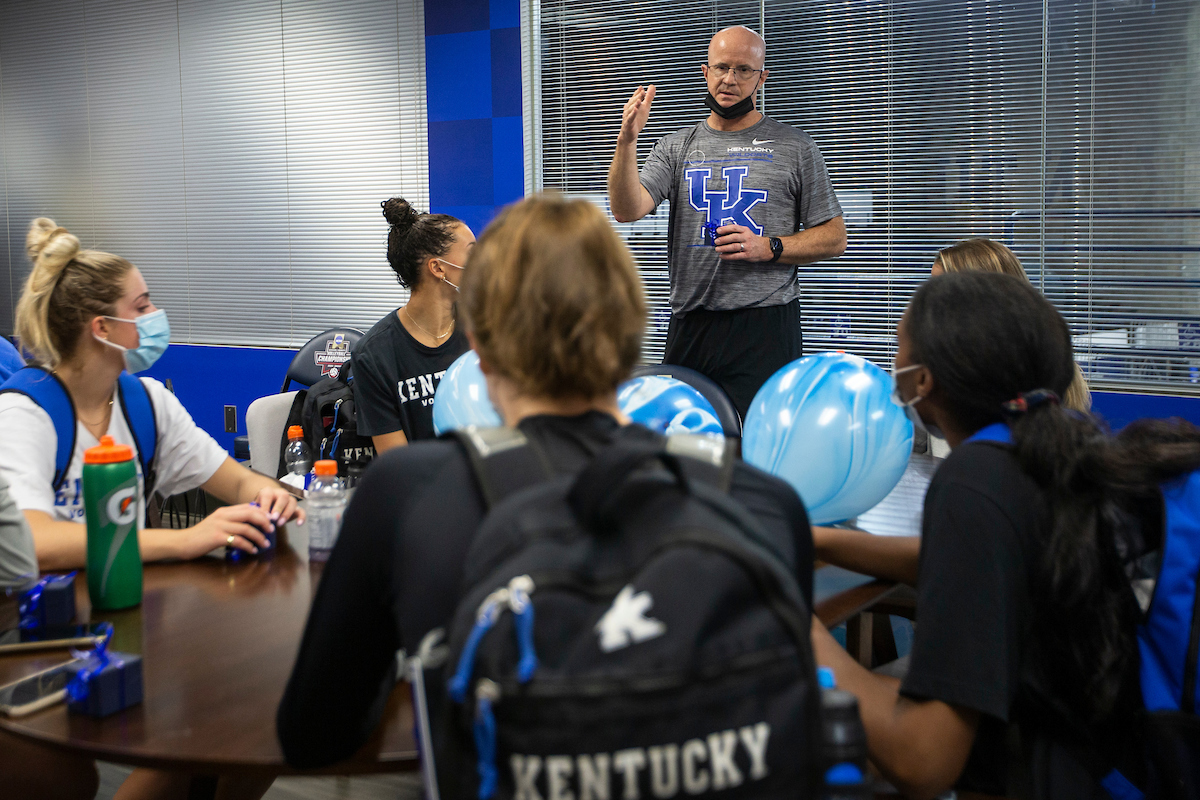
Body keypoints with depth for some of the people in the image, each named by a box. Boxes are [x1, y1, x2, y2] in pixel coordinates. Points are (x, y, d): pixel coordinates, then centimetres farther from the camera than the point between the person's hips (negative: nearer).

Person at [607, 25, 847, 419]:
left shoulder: (794, 148, 6)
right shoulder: (675, 148, 12)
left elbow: (834, 237, 6)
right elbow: (627, 210, -3)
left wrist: (769, 247, -10)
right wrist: (626, 141, -17)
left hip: (766, 328, -2)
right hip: (689, 327, 3)